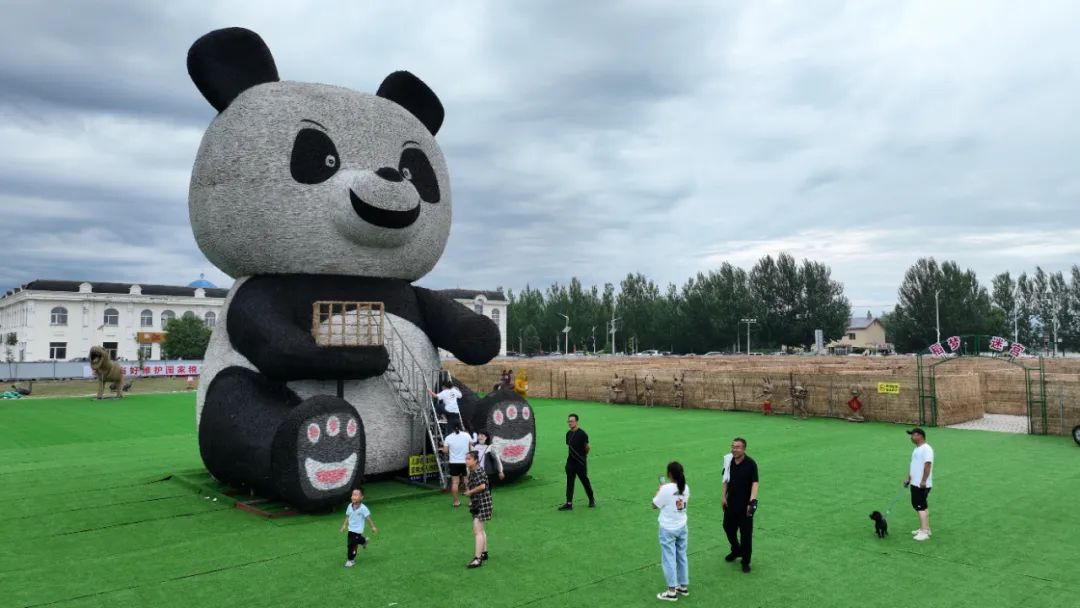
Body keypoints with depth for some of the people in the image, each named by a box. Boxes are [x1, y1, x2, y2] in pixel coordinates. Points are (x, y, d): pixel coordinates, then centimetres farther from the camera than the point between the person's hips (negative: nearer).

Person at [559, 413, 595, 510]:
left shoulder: (582, 434, -13)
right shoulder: (568, 433, 7)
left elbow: (587, 447, -6)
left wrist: (583, 455, 7)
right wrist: (570, 456, 8)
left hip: (580, 462, -6)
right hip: (570, 462, 6)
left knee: (585, 481, 7)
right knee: (569, 482, 3)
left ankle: (591, 499, 27)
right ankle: (569, 503, 6)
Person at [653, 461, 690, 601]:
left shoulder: (666, 489, -22)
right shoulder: (685, 488, -2)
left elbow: (654, 505, -11)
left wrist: (659, 490, 2)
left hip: (668, 529, -6)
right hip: (682, 527, 6)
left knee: (669, 559, 3)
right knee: (682, 557, 17)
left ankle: (672, 592, 8)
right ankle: (683, 586, 28)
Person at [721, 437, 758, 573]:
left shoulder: (750, 464, -16)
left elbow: (755, 483, -19)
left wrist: (752, 501, -30)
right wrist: (724, 496, 7)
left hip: (745, 505, -5)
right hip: (731, 503, 5)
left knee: (746, 533, 2)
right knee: (728, 527, 18)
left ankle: (746, 561, 18)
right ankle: (736, 551, 44)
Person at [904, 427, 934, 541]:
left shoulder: (926, 449, -17)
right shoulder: (917, 449, 15)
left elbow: (927, 465, -24)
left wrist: (923, 481, -27)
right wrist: (908, 478, 20)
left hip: (922, 484, -10)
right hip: (915, 483, 10)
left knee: (921, 507, -7)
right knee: (917, 505, 15)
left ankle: (924, 532, -4)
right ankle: (925, 528, 25)